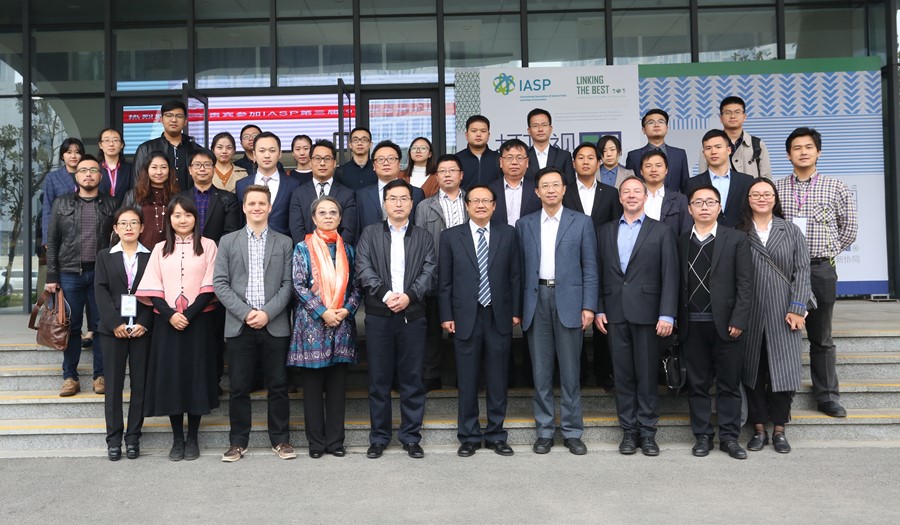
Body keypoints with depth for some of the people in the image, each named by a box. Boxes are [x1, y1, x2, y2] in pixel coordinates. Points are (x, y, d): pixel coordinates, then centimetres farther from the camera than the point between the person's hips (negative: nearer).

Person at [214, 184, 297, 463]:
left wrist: (267, 313, -11)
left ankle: (280, 439, 17)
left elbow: (287, 284, 2)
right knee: (239, 387, 5)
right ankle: (238, 441, 18)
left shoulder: (284, 242, 8)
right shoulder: (228, 241, 8)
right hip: (239, 325, 0)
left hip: (275, 326, 0)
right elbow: (220, 283, 1)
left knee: (278, 386, 5)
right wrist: (245, 313, -10)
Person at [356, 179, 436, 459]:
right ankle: (379, 438, 16)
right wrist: (386, 294, -15)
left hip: (413, 315, 1)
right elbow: (363, 268, -3)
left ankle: (411, 437, 15)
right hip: (378, 316, 0)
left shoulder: (423, 237, 12)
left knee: (412, 378, 4)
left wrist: (409, 295, -14)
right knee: (379, 379, 5)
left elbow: (429, 272, 1)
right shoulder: (370, 234, 9)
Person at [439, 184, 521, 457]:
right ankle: (469, 437, 19)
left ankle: (496, 435, 21)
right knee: (467, 382, 6)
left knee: (498, 381, 7)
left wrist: (516, 311, 2)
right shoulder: (451, 236, 3)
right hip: (466, 318, -1)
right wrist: (446, 315, -1)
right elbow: (445, 280, 3)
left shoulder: (507, 233, 6)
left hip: (499, 317, 1)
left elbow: (515, 275, 6)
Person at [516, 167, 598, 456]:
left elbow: (590, 268, 3)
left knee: (570, 371, 4)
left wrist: (589, 306, -5)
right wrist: (517, 308, 3)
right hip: (536, 301, 2)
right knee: (541, 371, 7)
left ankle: (572, 432, 15)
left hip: (569, 301, -1)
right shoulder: (524, 224, 10)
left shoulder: (581, 222, 5)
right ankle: (545, 431, 17)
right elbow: (520, 268, 8)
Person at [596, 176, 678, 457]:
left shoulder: (662, 231, 4)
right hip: (615, 314, 3)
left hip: (646, 312, -2)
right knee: (622, 375, 7)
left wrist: (667, 315, -10)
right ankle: (628, 430, 16)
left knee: (647, 375, 3)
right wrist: (598, 310, 3)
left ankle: (647, 432, 13)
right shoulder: (605, 231, 13)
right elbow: (599, 273, 11)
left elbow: (670, 276, -2)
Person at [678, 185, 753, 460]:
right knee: (697, 385, 8)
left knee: (729, 384, 6)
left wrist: (738, 321, -10)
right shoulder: (681, 242, 8)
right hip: (692, 325, 2)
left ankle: (729, 437, 17)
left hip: (725, 323, -1)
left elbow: (745, 283, -2)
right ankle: (702, 436, 18)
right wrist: (676, 321, -1)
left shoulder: (736, 239, 3)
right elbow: (677, 284, 6)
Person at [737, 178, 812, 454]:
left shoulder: (791, 231, 8)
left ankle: (779, 429, 15)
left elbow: (801, 270, 2)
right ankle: (759, 428, 16)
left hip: (783, 314, 1)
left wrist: (797, 308, -7)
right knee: (753, 370, 5)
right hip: (750, 314, 0)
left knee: (783, 368, 2)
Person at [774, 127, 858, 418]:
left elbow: (849, 227, 10)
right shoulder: (775, 188, 4)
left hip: (820, 270, 0)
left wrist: (829, 252, 4)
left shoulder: (835, 188, 3)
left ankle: (827, 396, 18)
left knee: (821, 337, 7)